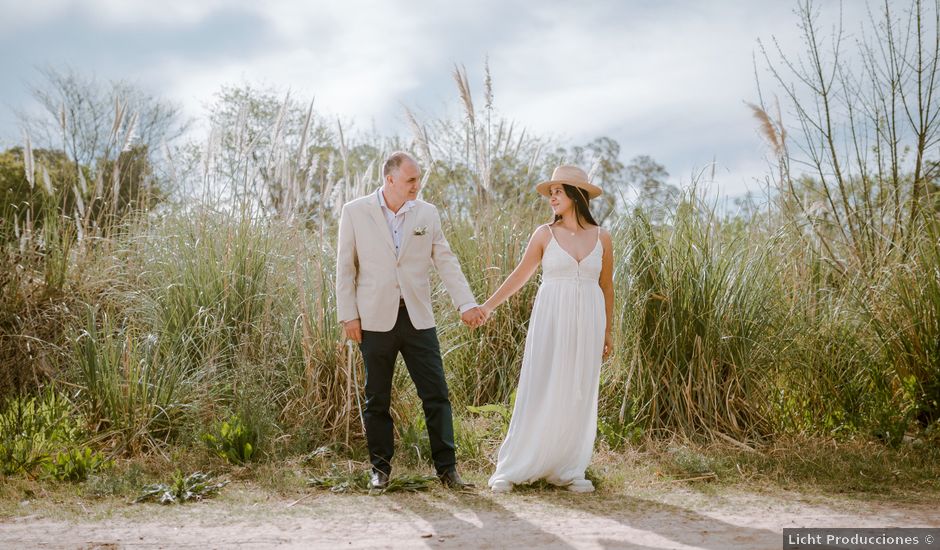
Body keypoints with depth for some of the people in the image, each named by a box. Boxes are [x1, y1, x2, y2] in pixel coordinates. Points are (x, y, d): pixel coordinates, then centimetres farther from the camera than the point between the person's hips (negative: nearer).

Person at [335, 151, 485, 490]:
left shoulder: (427, 213, 5)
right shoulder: (355, 212, 0)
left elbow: (446, 261, 5)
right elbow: (346, 267, 1)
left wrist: (466, 304, -3)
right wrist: (348, 315, -3)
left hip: (418, 318, 2)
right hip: (375, 320, -1)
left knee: (436, 395, 0)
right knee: (377, 399, 8)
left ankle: (446, 467, 9)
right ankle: (380, 467, 20)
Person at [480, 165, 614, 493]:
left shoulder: (601, 237, 5)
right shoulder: (545, 234, 1)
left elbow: (606, 286, 12)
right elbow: (520, 275, 5)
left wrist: (607, 332, 12)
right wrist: (488, 305, 0)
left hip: (587, 323, 2)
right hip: (551, 320, -2)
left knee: (579, 396, 5)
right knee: (538, 394, -2)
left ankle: (568, 471, 16)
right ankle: (511, 469, 6)